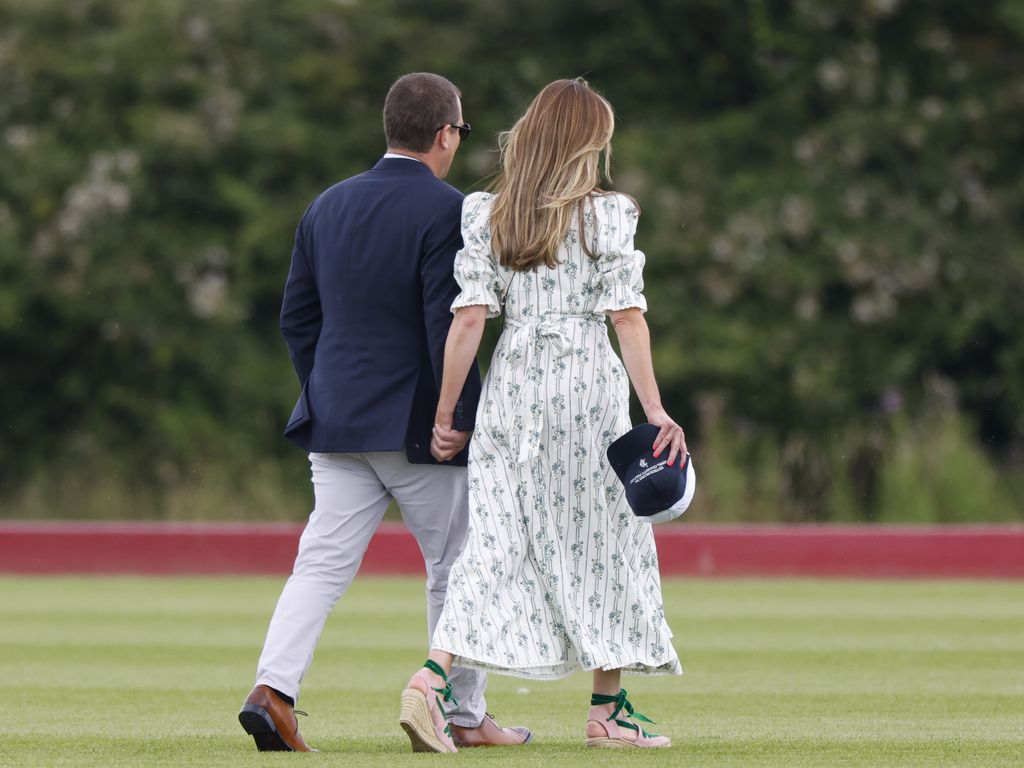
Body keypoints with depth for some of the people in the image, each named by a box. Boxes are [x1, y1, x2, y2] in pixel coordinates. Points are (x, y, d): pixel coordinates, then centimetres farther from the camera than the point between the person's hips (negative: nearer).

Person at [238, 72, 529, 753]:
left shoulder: (329, 206, 10)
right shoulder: (444, 210, -12)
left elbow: (298, 316, 14)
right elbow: (448, 322, -18)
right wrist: (461, 417, -15)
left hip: (337, 424, 5)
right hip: (417, 426, -5)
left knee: (324, 562, 2)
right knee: (455, 568, 8)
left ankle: (274, 685, -17)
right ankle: (466, 715, 15)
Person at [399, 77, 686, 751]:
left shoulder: (487, 216, 5)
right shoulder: (606, 215, -3)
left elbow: (470, 317, -1)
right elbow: (627, 317, -8)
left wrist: (445, 413, 2)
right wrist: (655, 410, -9)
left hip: (511, 383, 3)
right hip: (586, 380, -3)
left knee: (496, 541, 2)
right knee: (604, 538, 8)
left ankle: (435, 673, -17)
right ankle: (608, 708, 13)